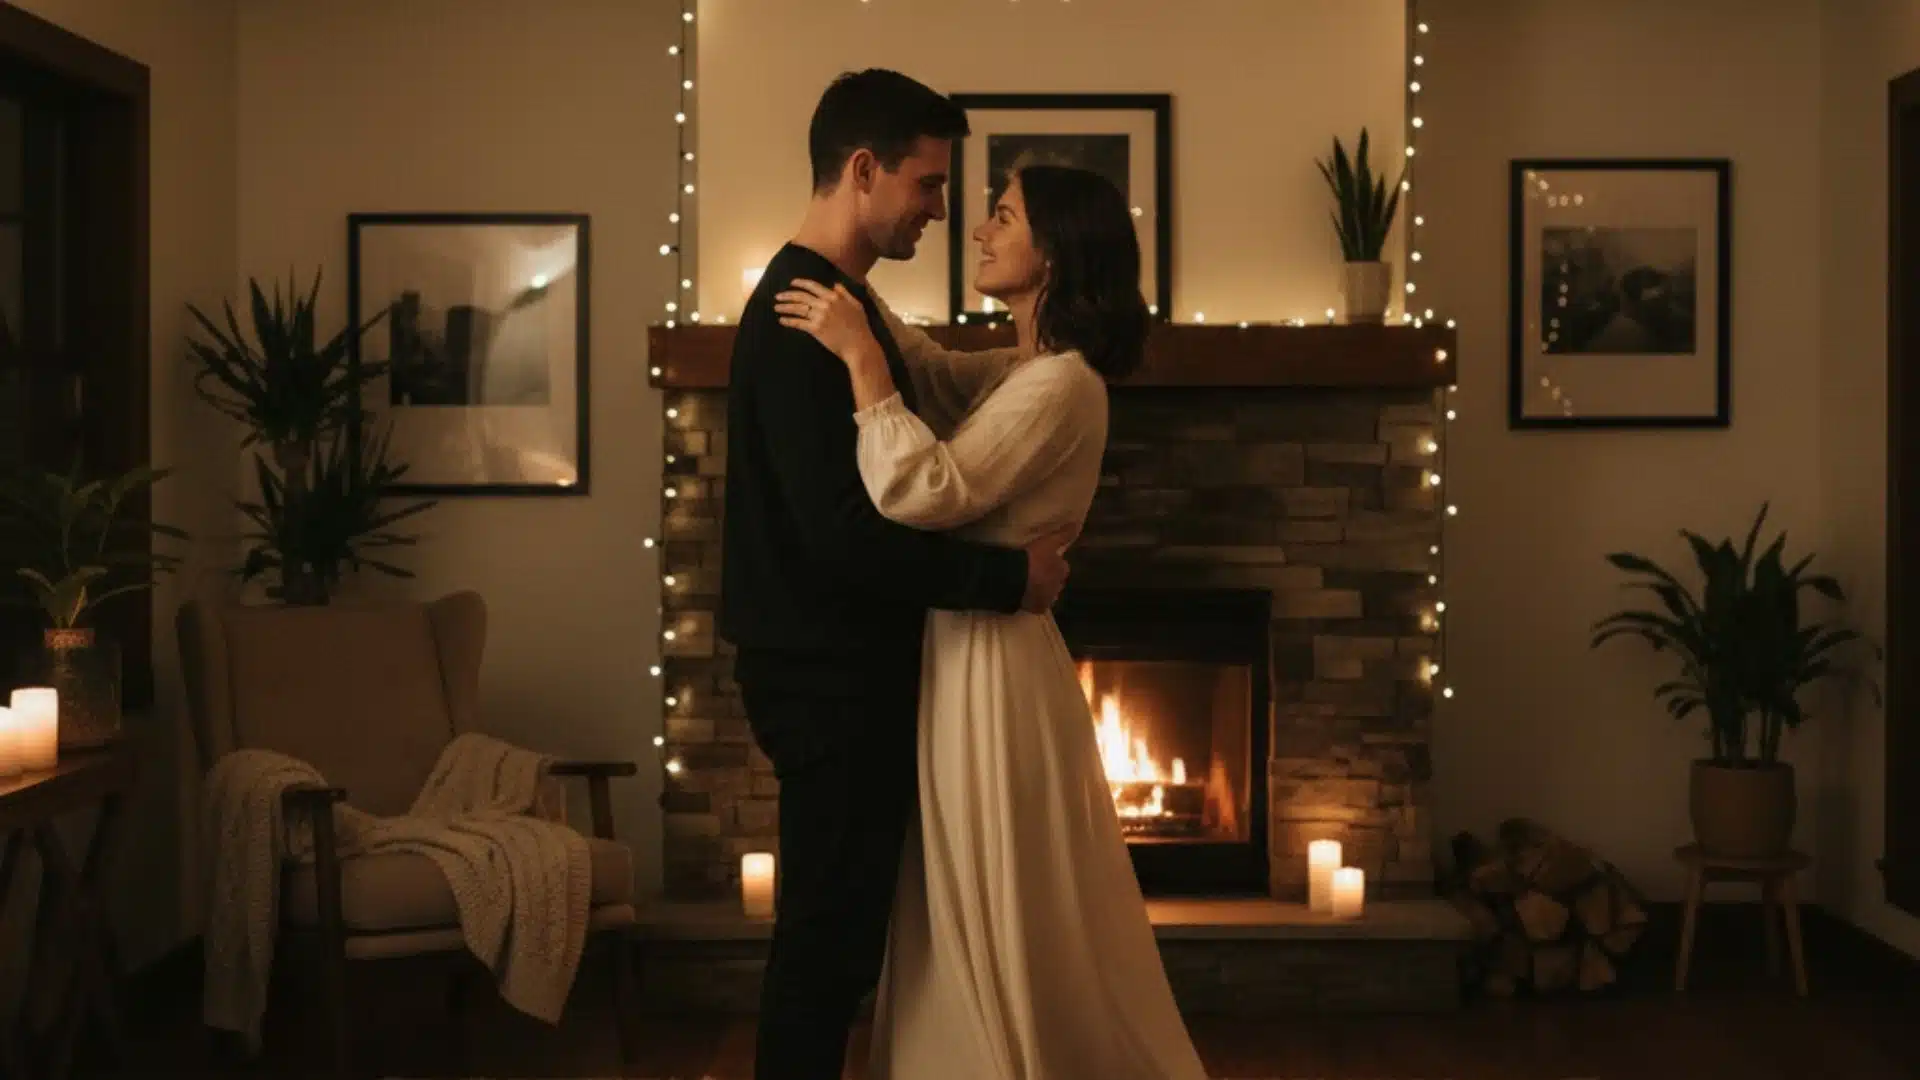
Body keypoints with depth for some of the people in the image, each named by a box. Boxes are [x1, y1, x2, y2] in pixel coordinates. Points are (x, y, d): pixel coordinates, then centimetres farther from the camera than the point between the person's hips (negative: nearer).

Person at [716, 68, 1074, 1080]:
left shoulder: (841, 302, 12)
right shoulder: (798, 318, -20)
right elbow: (846, 534, -28)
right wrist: (1011, 576, -20)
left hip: (848, 664, 10)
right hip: (827, 674, -10)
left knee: (837, 929, 16)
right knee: (829, 935, 0)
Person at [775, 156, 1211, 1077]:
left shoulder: (1061, 383, -19)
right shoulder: (1023, 373, 12)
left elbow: (921, 490, -30)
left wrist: (860, 355, -24)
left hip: (994, 666, -10)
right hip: (962, 660, 10)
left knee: (1017, 930, 2)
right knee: (972, 928, 17)